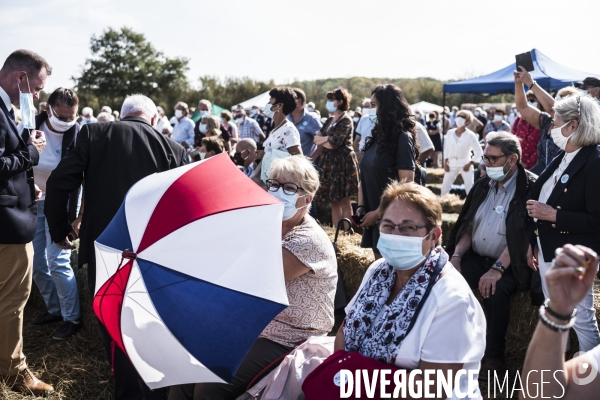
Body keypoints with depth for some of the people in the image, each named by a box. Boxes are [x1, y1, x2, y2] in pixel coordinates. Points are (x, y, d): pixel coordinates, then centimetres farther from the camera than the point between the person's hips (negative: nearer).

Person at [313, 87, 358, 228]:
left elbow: (334, 144, -17)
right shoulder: (330, 120, 16)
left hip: (343, 163, -8)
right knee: (333, 201, 9)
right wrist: (328, 139, -9)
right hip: (330, 163, 8)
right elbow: (316, 139, 9)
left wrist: (322, 140, -1)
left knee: (343, 201, -4)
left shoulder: (345, 120, -10)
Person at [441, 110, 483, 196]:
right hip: (452, 163, 3)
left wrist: (469, 164, -10)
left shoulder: (470, 135, -11)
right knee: (444, 187, 4)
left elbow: (478, 152, -5)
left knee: (470, 189, -5)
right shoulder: (450, 133, -3)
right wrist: (445, 162, 3)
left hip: (465, 164, -3)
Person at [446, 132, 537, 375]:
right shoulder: (482, 186, 11)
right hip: (475, 258, 6)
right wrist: (456, 256, -4)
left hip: (509, 265, -5)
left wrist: (498, 268, -27)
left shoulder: (530, 188, -10)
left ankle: (495, 356, -12)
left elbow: (523, 234, -19)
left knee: (495, 290, -33)